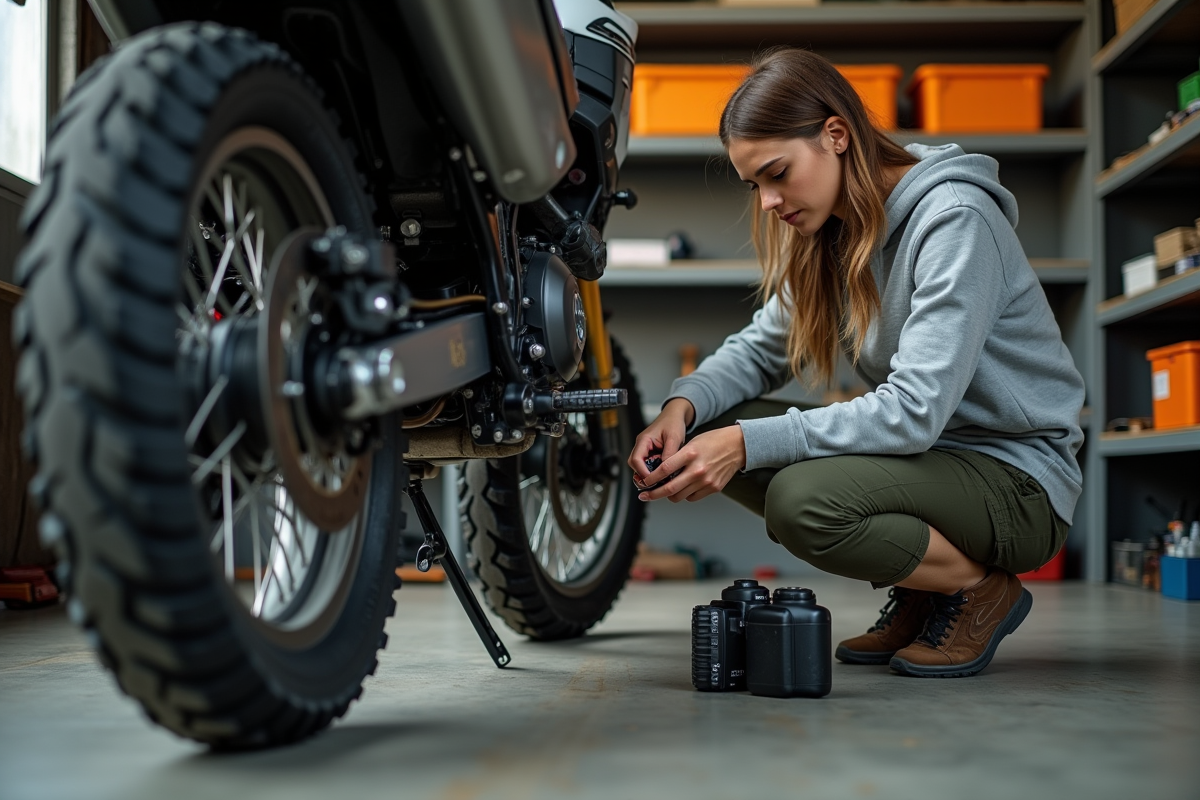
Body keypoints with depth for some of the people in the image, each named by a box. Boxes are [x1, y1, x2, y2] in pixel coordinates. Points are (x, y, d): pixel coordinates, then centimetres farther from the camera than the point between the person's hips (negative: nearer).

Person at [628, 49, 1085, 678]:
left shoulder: (954, 219, -21)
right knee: (715, 430, -6)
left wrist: (747, 443, -30)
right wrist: (683, 405, -14)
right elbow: (761, 347, 8)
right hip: (922, 451, 8)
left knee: (801, 500, -32)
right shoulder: (830, 232, 4)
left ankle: (983, 590, -3)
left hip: (1016, 479, -8)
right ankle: (916, 590, 6)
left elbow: (914, 411, -28)